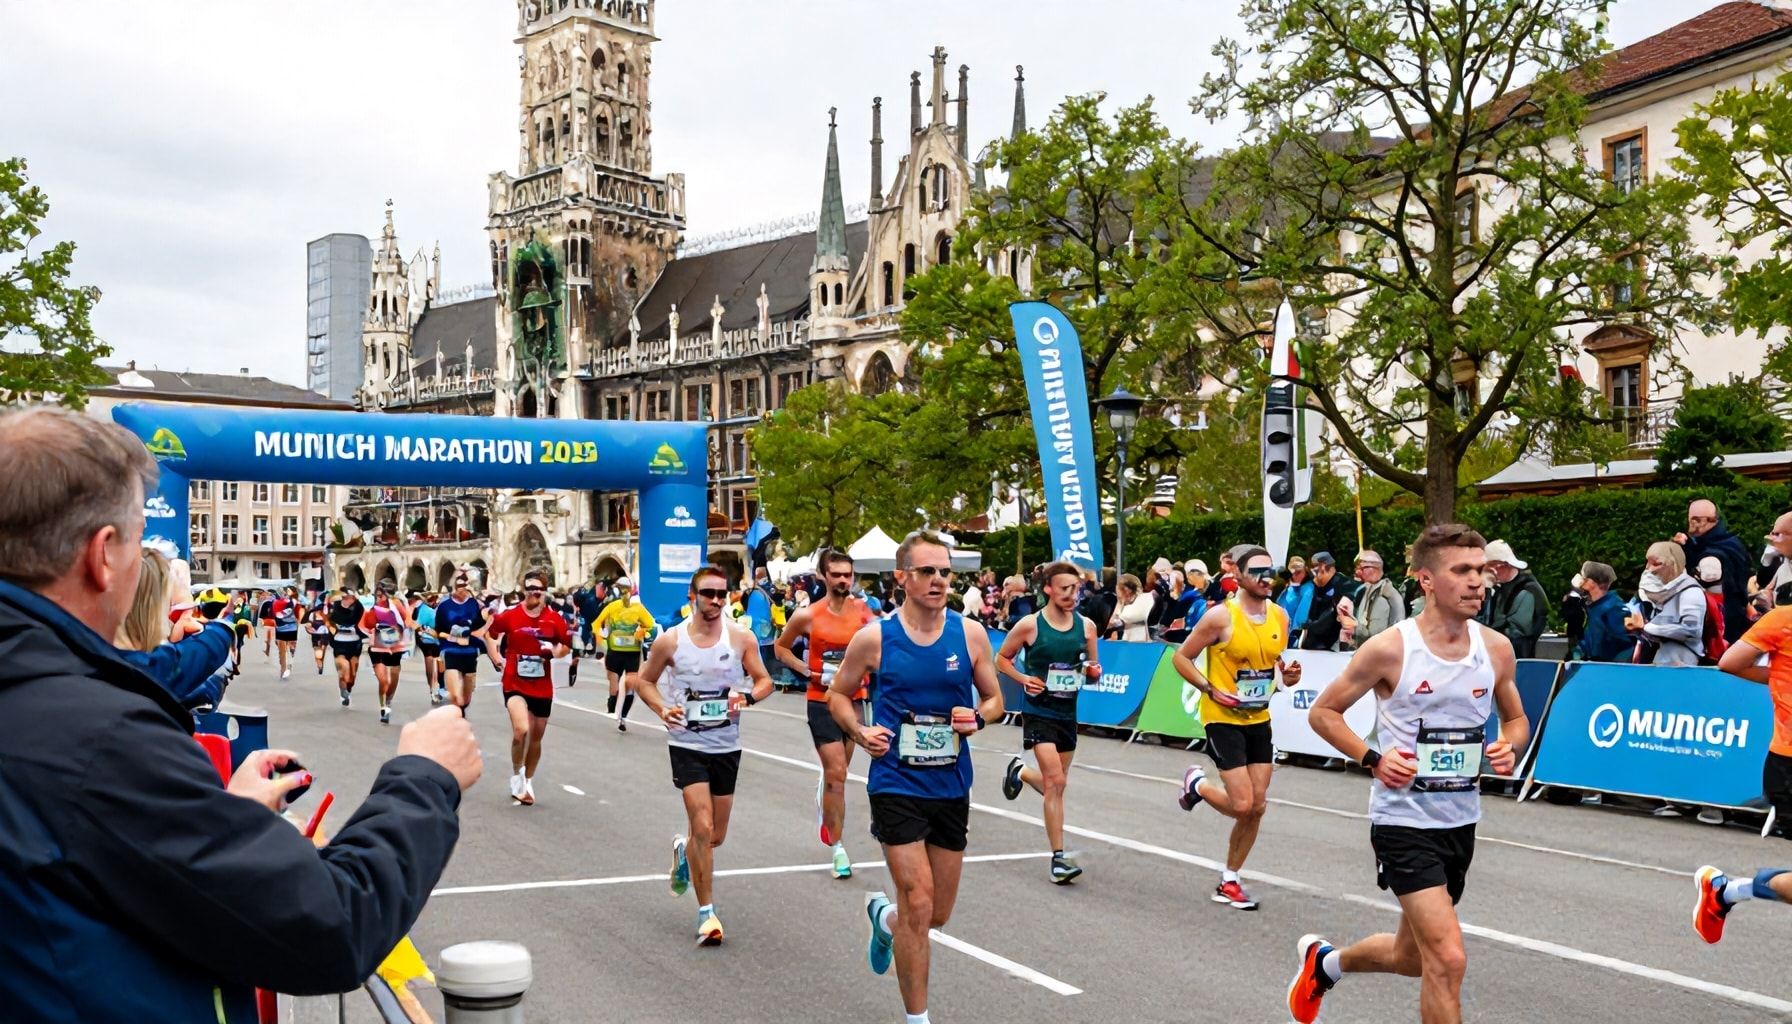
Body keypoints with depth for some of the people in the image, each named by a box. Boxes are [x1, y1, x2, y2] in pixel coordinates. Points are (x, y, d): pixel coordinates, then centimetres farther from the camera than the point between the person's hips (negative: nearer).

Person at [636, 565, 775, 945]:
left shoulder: (741, 638, -3)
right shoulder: (670, 640, -6)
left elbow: (764, 680, 4)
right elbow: (645, 680, 6)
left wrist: (749, 697, -19)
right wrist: (662, 709, -12)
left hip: (726, 745, 3)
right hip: (687, 743, -3)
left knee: (716, 836, 12)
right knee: (703, 828, -14)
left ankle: (683, 850, 48)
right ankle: (707, 913, -2)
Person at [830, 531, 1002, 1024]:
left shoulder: (970, 634, -2)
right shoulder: (875, 637, -8)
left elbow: (994, 699, 9)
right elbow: (837, 695, 6)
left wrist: (978, 717, -13)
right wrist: (859, 731, -11)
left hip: (952, 786, 4)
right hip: (896, 784, -3)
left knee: (938, 914, 12)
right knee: (919, 904, -10)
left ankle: (883, 917, 47)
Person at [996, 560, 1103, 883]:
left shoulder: (1086, 626, 2)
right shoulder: (1030, 625, -10)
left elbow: (1093, 668, 14)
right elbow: (1001, 659, 3)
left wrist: (1094, 672, -10)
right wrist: (1024, 679, -13)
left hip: (1068, 712, 5)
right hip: (1039, 712, -5)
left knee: (1056, 783, 15)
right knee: (1055, 782, -15)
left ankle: (1020, 773, 47)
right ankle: (1059, 857, -10)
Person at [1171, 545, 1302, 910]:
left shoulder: (1280, 616, 2)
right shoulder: (1221, 616, -16)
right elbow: (1181, 657, -9)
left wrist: (1288, 675, -3)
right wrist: (1211, 690, -18)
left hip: (1259, 720, 6)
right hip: (1224, 719, -6)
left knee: (1257, 807, 5)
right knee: (1242, 805, -12)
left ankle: (1229, 883, 20)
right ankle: (1197, 784, 21)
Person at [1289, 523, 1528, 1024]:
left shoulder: (1496, 648, -1)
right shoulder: (1389, 649, -14)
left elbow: (1516, 719, 16)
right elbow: (1322, 712, -4)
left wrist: (1509, 747, -7)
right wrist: (1372, 758, -17)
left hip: (1461, 820, 6)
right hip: (1403, 819, -6)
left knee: (1411, 956, 19)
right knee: (1448, 959, -16)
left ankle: (1324, 962, 48)